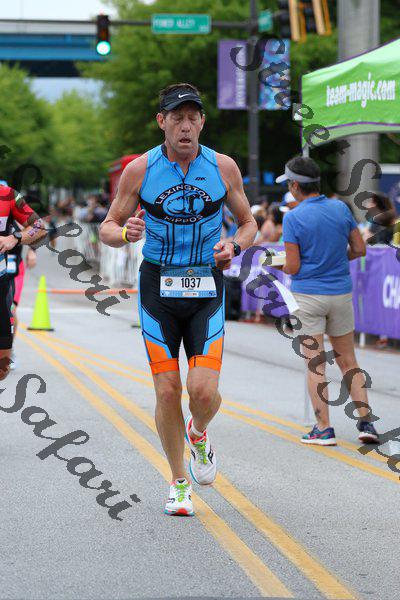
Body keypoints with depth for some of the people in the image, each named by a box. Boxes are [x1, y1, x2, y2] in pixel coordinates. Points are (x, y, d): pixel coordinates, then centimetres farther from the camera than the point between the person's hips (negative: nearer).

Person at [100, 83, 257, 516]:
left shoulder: (223, 168, -1)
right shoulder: (140, 170, -4)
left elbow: (248, 224, 12)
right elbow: (107, 229, 4)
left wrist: (233, 246, -10)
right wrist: (125, 232, -19)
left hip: (207, 289, 0)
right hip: (158, 286, 0)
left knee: (204, 391, -13)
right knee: (167, 392, -3)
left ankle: (198, 435, 23)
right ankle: (179, 482, 17)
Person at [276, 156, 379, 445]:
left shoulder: (293, 218, -12)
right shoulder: (341, 208, 1)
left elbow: (293, 267, -12)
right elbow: (360, 249, 5)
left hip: (308, 296, -4)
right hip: (341, 292, 4)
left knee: (315, 364, 1)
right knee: (348, 361, 13)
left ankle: (324, 429, -1)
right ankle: (366, 422, 5)